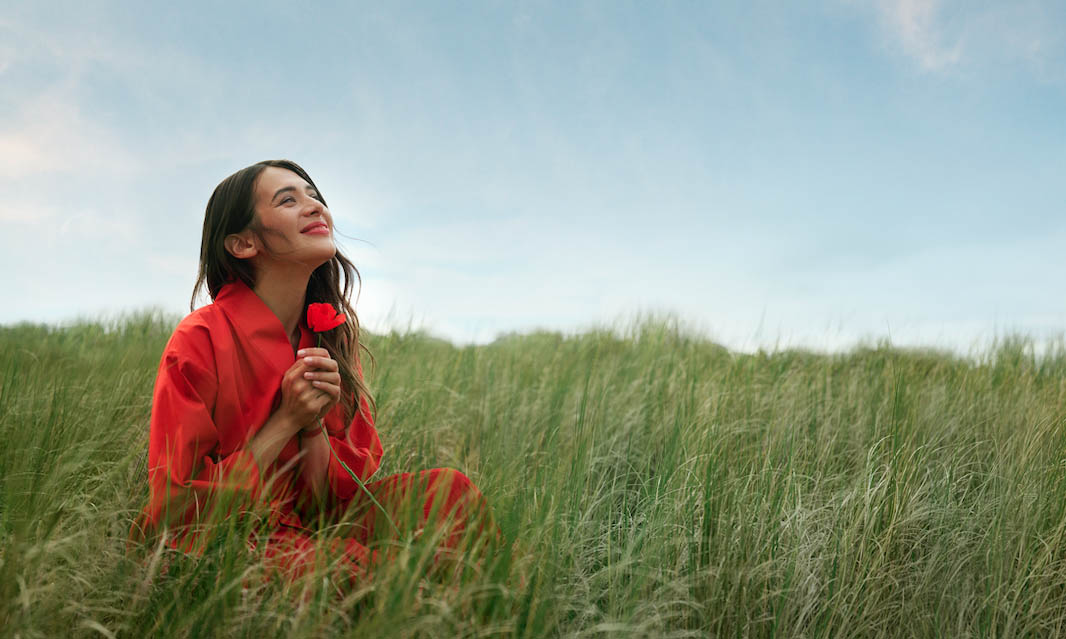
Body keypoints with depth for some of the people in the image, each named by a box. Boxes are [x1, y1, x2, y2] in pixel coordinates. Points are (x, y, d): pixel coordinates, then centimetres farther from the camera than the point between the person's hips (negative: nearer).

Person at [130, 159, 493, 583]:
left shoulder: (334, 335, 1)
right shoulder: (199, 340, -15)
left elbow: (349, 488, 2)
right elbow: (178, 505, -14)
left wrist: (314, 427, -18)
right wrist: (286, 422, -19)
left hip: (304, 528, 6)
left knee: (449, 491, -16)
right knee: (358, 570, -34)